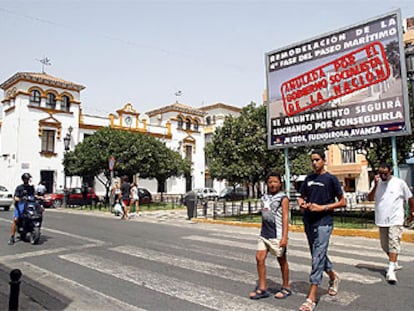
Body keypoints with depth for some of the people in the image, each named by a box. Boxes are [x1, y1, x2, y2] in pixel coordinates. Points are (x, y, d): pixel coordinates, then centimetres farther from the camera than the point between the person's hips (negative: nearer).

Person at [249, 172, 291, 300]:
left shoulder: (283, 198, -7)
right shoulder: (264, 198, 11)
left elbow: (285, 218, -13)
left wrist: (284, 237, -19)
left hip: (277, 235, -6)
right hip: (264, 234, 6)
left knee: (282, 261, 8)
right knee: (259, 258, 1)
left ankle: (286, 288, 24)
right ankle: (262, 288, 11)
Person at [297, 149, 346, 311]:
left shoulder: (331, 179, -4)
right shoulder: (308, 179, 12)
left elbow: (342, 202, -3)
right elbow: (301, 197, 20)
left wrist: (322, 207, -13)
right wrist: (302, 204, -3)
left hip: (323, 223, -6)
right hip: (309, 222, 6)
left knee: (317, 258, -9)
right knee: (319, 255, 18)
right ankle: (334, 277, 45)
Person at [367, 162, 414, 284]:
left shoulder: (399, 183, -5)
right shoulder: (376, 183, 3)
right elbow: (370, 198, -7)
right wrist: (375, 185, -18)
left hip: (395, 220, -4)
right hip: (382, 220, 4)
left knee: (393, 244, -12)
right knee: (385, 245, 15)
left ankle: (391, 271, -11)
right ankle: (395, 263, 37)